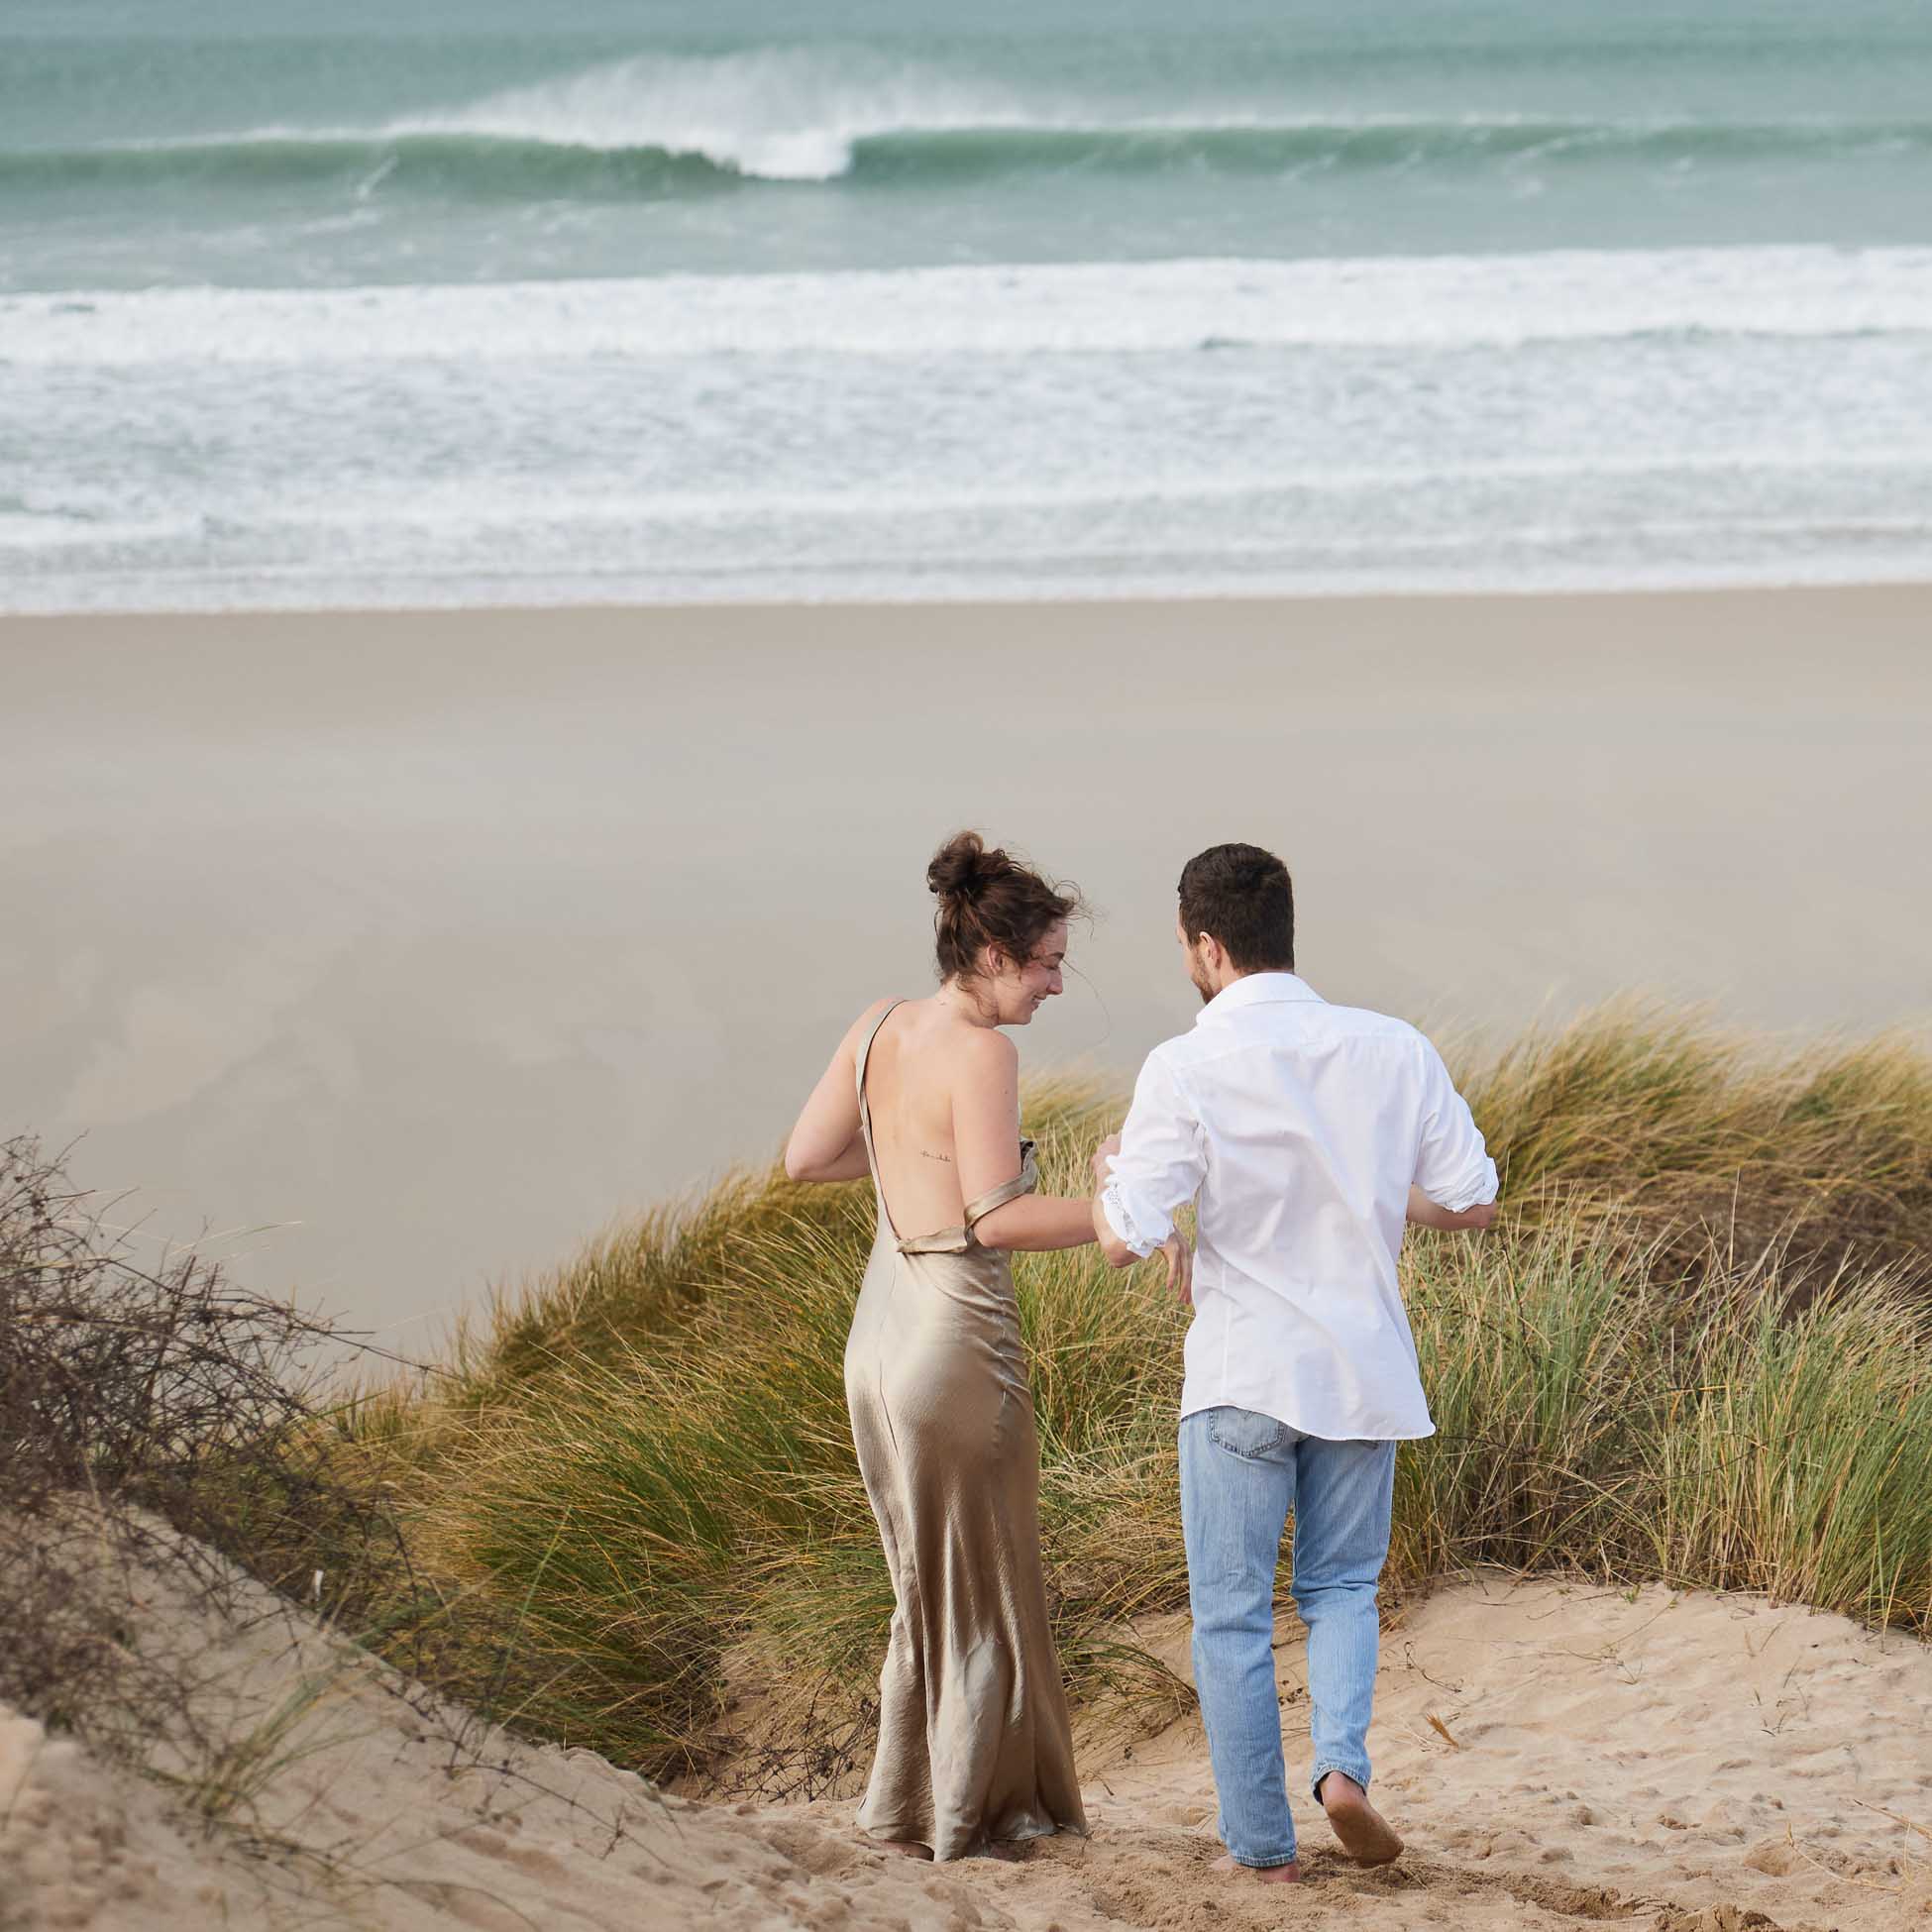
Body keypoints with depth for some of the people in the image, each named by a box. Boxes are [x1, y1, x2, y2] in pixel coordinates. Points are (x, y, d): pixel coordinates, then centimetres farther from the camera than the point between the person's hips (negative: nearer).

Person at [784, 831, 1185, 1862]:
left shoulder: (878, 1026, 5)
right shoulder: (981, 1052, -18)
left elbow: (804, 1159, 12)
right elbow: (997, 1219, -24)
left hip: (879, 1339, 8)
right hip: (957, 1340, -8)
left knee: (927, 1582, 21)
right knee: (984, 1585, 9)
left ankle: (908, 1799, 27)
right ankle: (973, 1809, 17)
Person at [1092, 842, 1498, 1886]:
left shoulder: (1185, 1069, -13)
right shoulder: (1393, 1050, -2)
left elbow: (1126, 1240, -14)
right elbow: (1471, 1201, 1)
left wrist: (1106, 1173, 7)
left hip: (1240, 1374, -3)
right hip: (1362, 1367, 3)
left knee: (1231, 1612, 9)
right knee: (1341, 1584, 20)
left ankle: (1261, 1844, 11)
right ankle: (1342, 1760, -3)